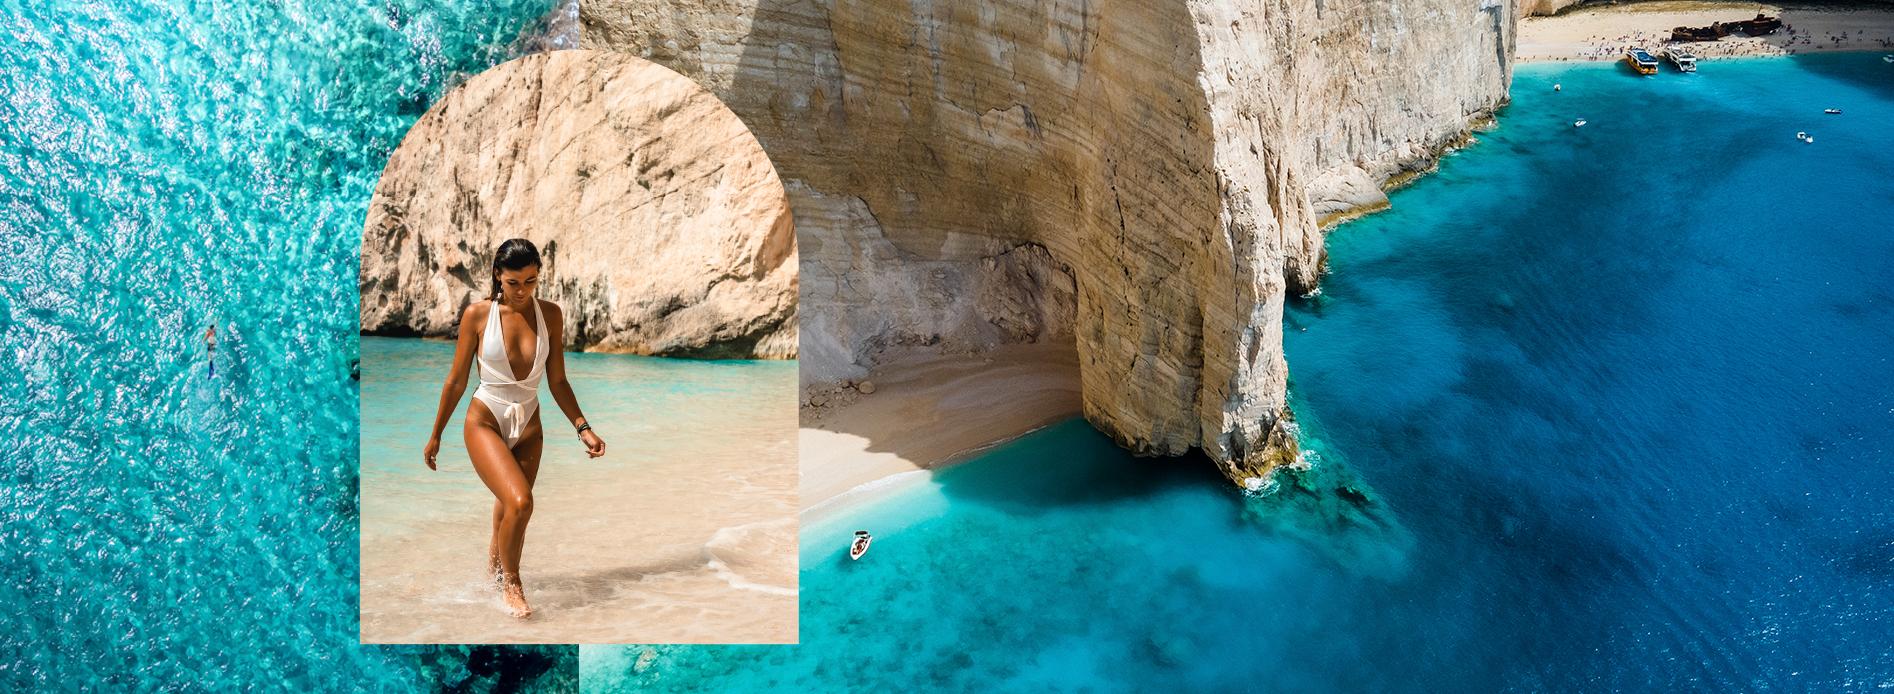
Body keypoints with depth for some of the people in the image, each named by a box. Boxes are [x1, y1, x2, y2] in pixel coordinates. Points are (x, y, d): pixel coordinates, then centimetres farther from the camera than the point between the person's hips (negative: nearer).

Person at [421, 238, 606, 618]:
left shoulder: (550, 314, -2)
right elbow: (456, 381, -1)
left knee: (511, 508, 11)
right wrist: (436, 435, 6)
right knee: (520, 501, -22)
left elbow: (557, 381, 4)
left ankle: (496, 563, 41)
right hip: (485, 421, -3)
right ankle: (510, 581, 1)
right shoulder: (477, 314, -9)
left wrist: (582, 427, -6)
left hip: (528, 426, 4)